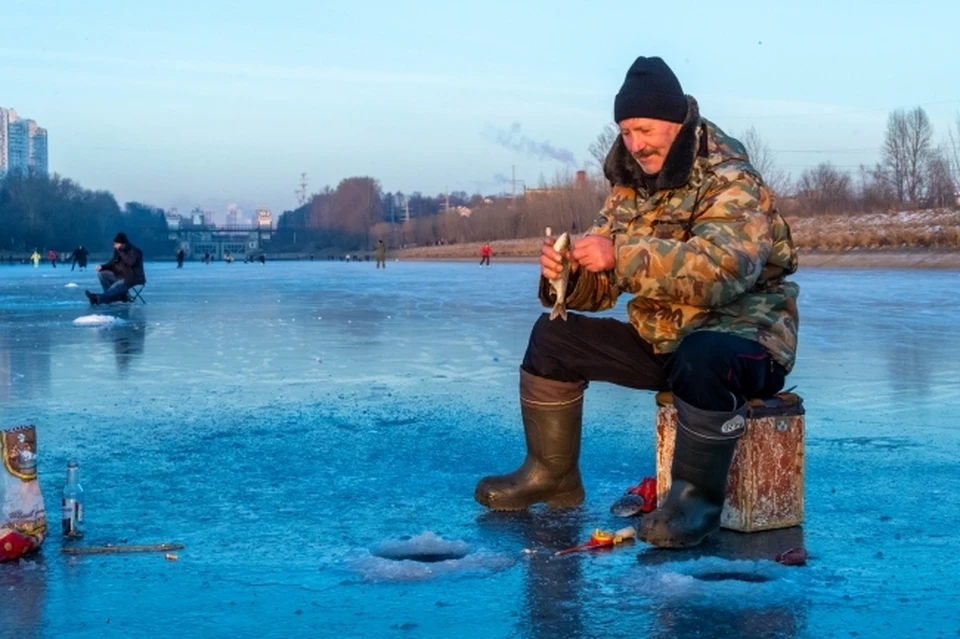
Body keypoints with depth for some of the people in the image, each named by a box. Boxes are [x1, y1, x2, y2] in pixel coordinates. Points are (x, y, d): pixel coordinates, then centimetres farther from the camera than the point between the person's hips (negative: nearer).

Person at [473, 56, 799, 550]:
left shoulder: (730, 182, -18)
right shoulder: (631, 184, 5)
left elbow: (722, 270, -37)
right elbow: (602, 285, 6)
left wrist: (622, 255, -41)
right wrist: (565, 273, -18)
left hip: (743, 336, -8)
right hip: (660, 338, 8)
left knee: (703, 358, -41)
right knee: (553, 336, 2)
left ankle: (698, 497, -21)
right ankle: (551, 474, 12)